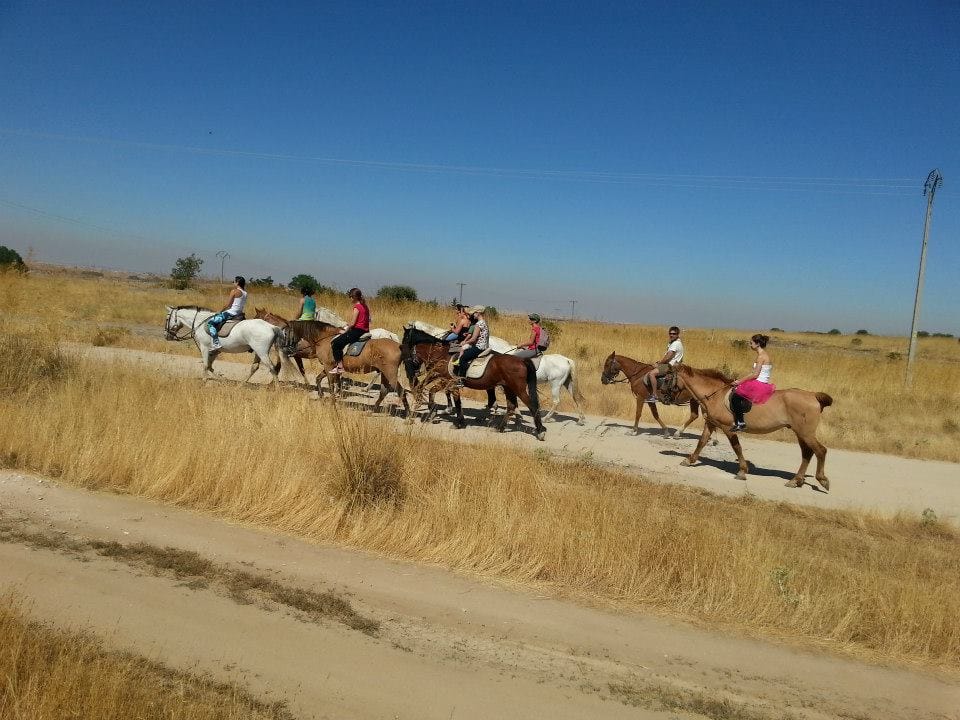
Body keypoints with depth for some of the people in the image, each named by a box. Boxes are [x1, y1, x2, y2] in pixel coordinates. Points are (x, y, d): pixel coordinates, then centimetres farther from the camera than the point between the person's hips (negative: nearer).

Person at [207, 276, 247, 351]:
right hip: (239, 314, 8)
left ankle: (216, 343, -23)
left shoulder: (234, 291, -11)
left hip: (230, 313, -8)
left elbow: (227, 305, -11)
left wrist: (220, 311, 6)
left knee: (210, 322, -8)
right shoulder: (245, 293, 10)